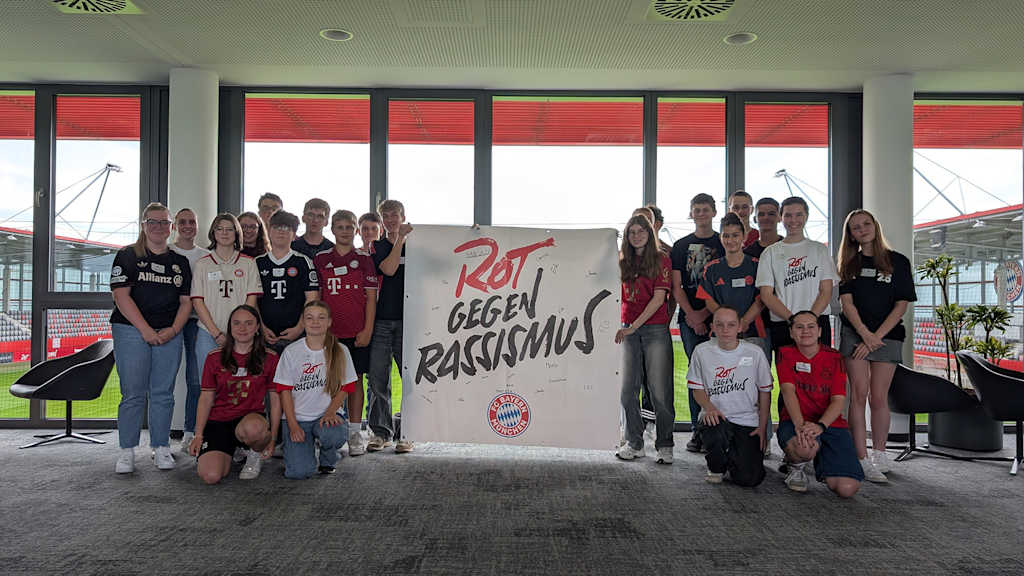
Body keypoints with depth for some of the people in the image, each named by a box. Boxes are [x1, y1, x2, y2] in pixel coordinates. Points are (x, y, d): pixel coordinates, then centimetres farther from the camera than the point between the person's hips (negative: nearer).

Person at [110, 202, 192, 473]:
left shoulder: (180, 262, 14)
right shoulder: (127, 256, 4)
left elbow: (186, 301, 11)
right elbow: (122, 296, -5)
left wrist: (173, 330, -5)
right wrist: (146, 330, -13)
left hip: (169, 334, 3)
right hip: (131, 330, -3)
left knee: (163, 393, 4)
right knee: (133, 393, -3)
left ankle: (161, 447, 13)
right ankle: (127, 451, 6)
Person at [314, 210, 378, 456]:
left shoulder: (364, 259, 4)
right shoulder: (321, 259, 8)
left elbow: (371, 297, 1)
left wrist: (367, 330, -6)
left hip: (357, 332, -1)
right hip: (328, 331, 1)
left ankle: (355, 433, 12)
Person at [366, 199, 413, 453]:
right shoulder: (376, 247, 12)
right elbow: (388, 269, -8)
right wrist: (400, 238, -8)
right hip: (381, 320, 1)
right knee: (378, 379, 3)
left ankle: (407, 433, 8)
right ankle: (381, 432, 15)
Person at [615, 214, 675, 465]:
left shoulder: (661, 260, 0)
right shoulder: (624, 263, 13)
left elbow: (658, 299, -8)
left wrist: (634, 326, -14)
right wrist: (622, 326, 3)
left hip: (655, 329, -4)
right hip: (628, 330, 4)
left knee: (660, 390, -4)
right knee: (628, 390, 4)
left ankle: (664, 446, 8)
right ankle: (634, 444, 15)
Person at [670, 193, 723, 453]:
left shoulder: (724, 244, 8)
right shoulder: (681, 246, 13)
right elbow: (676, 287, 6)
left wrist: (705, 313, -9)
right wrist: (692, 315, -7)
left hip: (718, 318, -1)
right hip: (690, 319, 1)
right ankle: (698, 430, 7)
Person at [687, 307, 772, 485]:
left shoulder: (754, 353, -2)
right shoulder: (702, 351, -2)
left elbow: (765, 392, 6)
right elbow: (697, 388, 5)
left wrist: (762, 428, 1)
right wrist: (710, 408, -15)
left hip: (747, 421, 1)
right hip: (716, 418, 0)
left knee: (749, 479, -14)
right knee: (717, 434, -37)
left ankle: (732, 458, 25)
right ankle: (716, 467, 0)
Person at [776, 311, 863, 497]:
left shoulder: (834, 358, 5)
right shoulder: (786, 354, 4)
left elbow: (838, 400, -5)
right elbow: (788, 390, -9)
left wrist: (820, 426, -24)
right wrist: (800, 424, -26)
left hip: (830, 423, 2)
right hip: (795, 421, -2)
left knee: (847, 489, -18)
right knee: (804, 448, -41)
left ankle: (822, 465, 19)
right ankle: (796, 466, -1)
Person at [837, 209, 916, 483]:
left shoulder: (898, 262, 5)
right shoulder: (849, 264, 10)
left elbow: (901, 305, -1)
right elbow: (847, 302, 1)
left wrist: (876, 337, -10)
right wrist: (866, 334, -13)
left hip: (887, 335, 0)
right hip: (855, 334, 1)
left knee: (879, 397, -1)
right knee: (859, 394, -7)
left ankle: (879, 455, 15)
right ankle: (862, 460, -7)